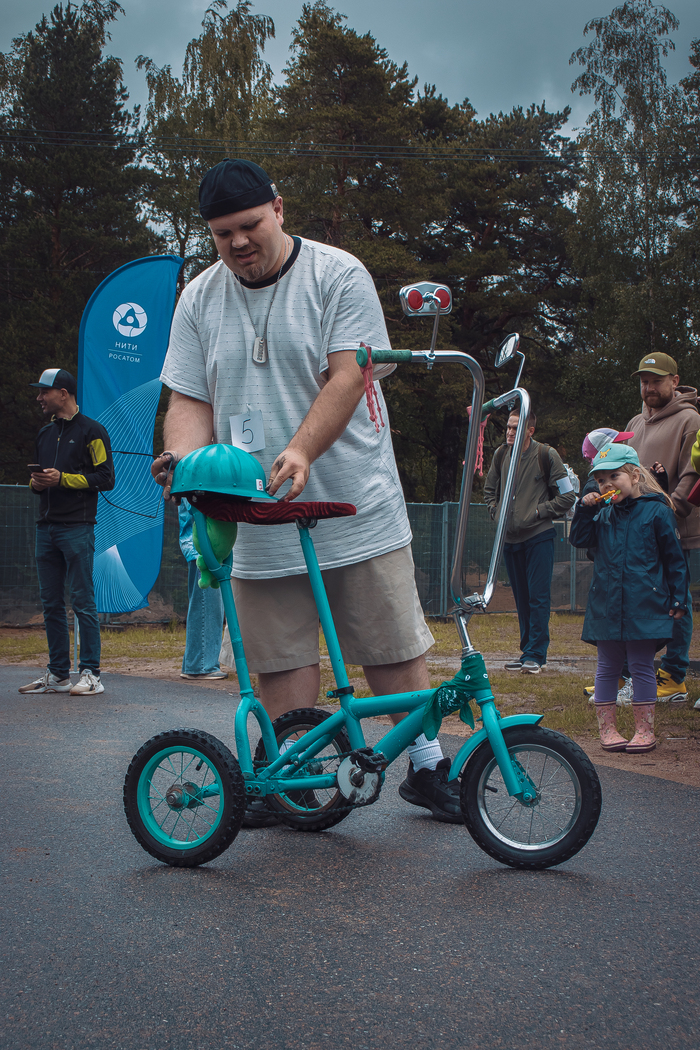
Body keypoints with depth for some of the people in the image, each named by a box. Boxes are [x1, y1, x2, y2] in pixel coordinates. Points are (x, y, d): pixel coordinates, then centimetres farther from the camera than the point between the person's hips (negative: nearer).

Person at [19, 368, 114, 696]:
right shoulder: (45, 433, 21)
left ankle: (90, 674, -4)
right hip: (46, 527, 7)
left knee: (82, 601, -7)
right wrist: (36, 482, 5)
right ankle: (57, 674, 14)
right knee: (51, 604, 8)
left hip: (77, 527, -7)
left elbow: (105, 479, -7)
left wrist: (63, 478, -14)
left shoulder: (91, 431, -1)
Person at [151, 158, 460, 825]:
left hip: (355, 507, -3)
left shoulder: (337, 275, -3)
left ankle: (426, 767, 19)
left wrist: (301, 450, -27)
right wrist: (186, 461, -14)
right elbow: (190, 401, 8)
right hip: (257, 519, 3)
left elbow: (347, 376, -12)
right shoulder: (199, 300, 9)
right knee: (281, 661, 5)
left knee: (394, 650, 3)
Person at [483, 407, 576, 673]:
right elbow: (489, 489, 24)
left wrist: (539, 512, -7)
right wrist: (496, 510, 8)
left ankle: (536, 654, -3)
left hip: (539, 536, -5)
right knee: (521, 598, 10)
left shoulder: (546, 456, -7)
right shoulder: (501, 455, 7)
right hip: (511, 538, 5)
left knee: (538, 597, -7)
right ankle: (528, 652, 16)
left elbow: (567, 496, -2)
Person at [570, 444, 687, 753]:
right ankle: (607, 728, 18)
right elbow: (579, 539, 8)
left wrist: (678, 599, -2)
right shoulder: (603, 515, 8)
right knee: (607, 667, 9)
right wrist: (585, 509, -4)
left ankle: (644, 730, 13)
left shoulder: (657, 512, -4)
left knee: (641, 666, 3)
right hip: (606, 607, 4)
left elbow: (674, 559, -1)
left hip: (644, 607, -4)